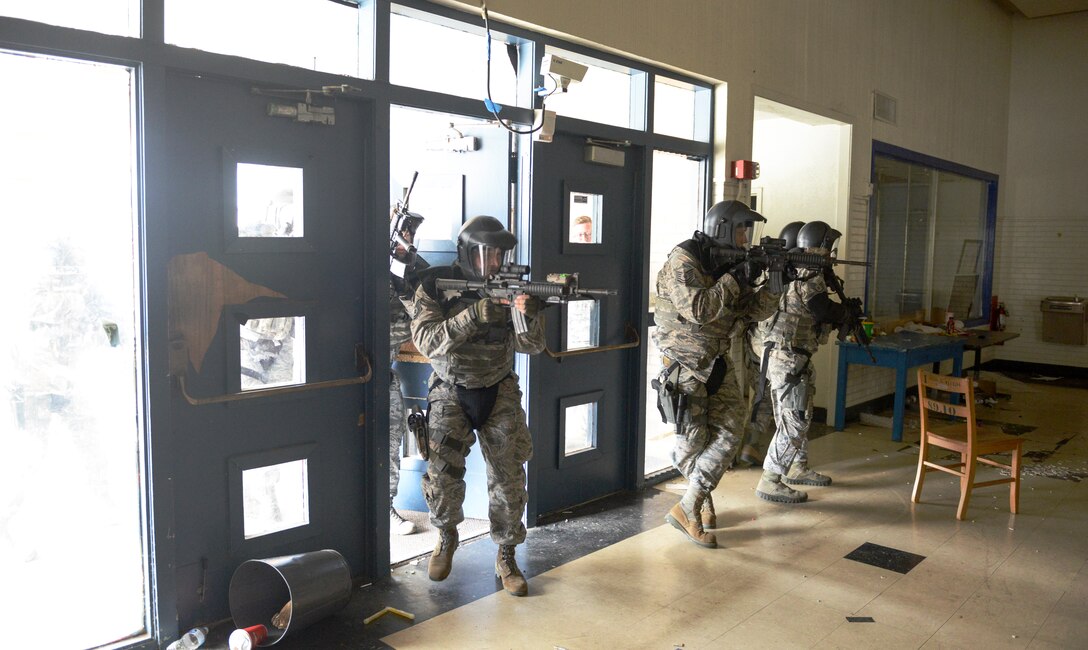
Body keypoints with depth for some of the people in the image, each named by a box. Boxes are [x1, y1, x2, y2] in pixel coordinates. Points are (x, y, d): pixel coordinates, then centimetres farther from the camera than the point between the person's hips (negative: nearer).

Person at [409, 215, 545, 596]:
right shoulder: (435, 285, -9)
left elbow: (530, 346, -7)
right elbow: (426, 340, -21)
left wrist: (528, 316, -29)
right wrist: (474, 315, -31)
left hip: (499, 393, 2)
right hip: (451, 392, -2)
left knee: (509, 476, -1)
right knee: (443, 471, -14)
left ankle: (506, 557, 17)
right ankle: (447, 534, 16)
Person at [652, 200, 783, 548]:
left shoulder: (728, 264, 9)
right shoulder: (683, 260, -16)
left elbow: (755, 309, 9)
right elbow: (697, 309, -29)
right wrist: (735, 278, -23)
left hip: (717, 362, 8)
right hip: (684, 365, -8)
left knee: (729, 432, 0)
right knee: (693, 439, -1)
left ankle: (691, 505, 8)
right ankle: (696, 503, 20)